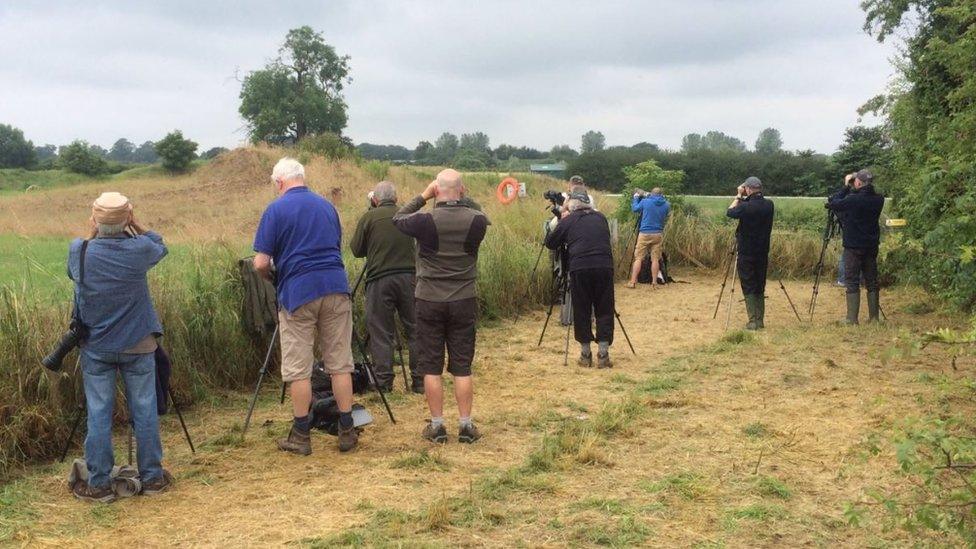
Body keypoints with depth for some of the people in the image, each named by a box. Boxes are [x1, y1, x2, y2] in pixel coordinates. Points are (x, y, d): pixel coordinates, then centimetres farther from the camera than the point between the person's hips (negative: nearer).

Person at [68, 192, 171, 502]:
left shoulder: (78, 252, -11)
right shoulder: (140, 250, -13)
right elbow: (160, 248, 11)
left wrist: (94, 234, 11)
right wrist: (135, 225, 4)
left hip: (95, 347, 1)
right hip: (138, 345, 0)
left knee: (98, 413, 6)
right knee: (144, 411, 9)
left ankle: (98, 484, 11)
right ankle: (152, 477, 18)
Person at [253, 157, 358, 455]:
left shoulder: (276, 210, -3)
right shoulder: (327, 206, 14)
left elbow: (261, 263, -6)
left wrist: (271, 276, 14)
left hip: (297, 292, -4)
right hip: (336, 288, 4)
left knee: (298, 369, 4)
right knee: (340, 364, 8)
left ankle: (300, 436, 10)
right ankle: (347, 431, 11)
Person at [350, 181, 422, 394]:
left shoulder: (369, 218, -2)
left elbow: (356, 249, 4)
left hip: (380, 279, -2)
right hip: (408, 277, 2)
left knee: (381, 332, 5)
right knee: (414, 329, 9)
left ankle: (384, 382, 7)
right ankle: (420, 380, 11)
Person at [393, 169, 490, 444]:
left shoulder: (426, 220, -14)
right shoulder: (477, 220, -9)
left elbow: (397, 219, 7)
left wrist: (422, 197, 8)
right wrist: (462, 201, 9)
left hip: (429, 301, -2)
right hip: (464, 301, 2)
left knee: (431, 366, 7)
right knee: (462, 367, 9)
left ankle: (437, 426, 11)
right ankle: (466, 426, 12)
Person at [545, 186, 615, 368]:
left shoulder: (568, 221, 6)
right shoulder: (601, 218, 16)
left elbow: (550, 243, 13)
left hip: (580, 269, -2)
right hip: (605, 266, 2)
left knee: (581, 312, 8)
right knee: (604, 311, 8)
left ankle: (585, 354, 12)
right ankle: (603, 353, 5)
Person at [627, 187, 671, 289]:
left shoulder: (645, 202, -6)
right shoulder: (666, 205, 1)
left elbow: (634, 209, 9)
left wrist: (636, 197, 26)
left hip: (645, 234, -2)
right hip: (658, 235, 2)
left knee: (638, 258, 3)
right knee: (655, 259, 6)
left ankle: (633, 282, 1)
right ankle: (654, 283, 7)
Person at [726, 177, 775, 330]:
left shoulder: (746, 207, -18)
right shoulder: (769, 205, 0)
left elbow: (729, 212, -1)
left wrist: (739, 196, 7)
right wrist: (743, 198, 12)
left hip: (746, 254, -5)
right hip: (763, 253, 5)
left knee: (748, 288, -1)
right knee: (760, 287, 13)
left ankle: (753, 321, -5)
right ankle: (760, 320, 13)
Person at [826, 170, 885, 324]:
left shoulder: (853, 200, -18)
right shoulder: (878, 200, -1)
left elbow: (833, 204, -5)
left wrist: (846, 187, 3)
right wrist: (849, 189, 7)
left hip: (853, 246, -5)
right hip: (872, 246, 5)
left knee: (852, 282, -1)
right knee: (872, 281, 11)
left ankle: (852, 319, -3)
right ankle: (874, 317, 14)